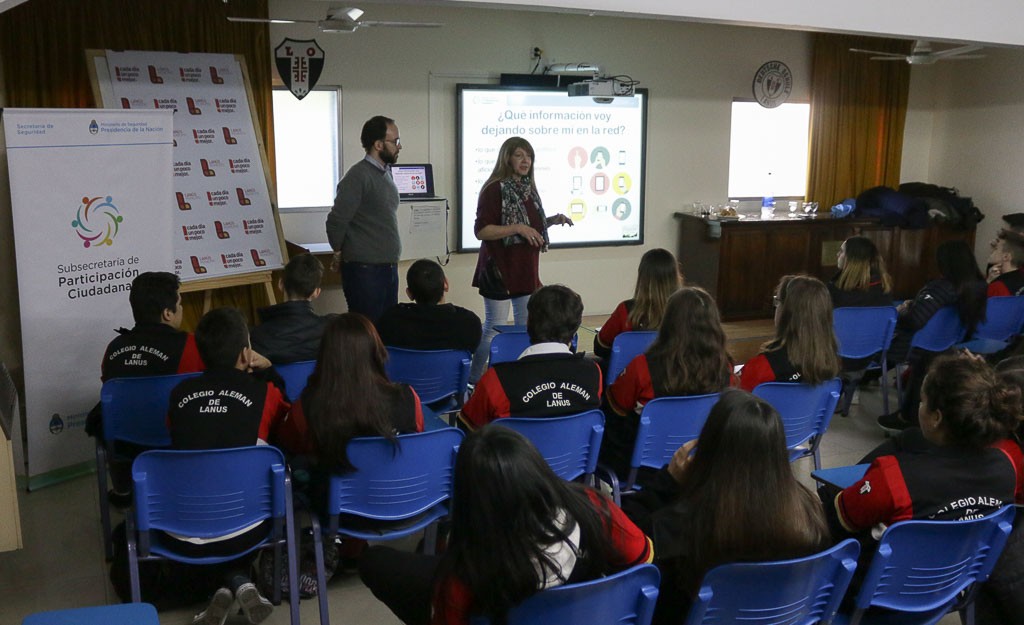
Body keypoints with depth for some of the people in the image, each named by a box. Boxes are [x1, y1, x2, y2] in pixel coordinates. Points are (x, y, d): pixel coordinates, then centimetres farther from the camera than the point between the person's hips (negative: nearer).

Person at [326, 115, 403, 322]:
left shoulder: (385, 172, 13)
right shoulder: (358, 176, -15)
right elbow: (336, 221, -16)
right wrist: (339, 253, -1)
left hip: (389, 267, 8)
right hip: (365, 271, -8)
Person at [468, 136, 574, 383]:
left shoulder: (529, 189, 12)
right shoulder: (495, 189, -12)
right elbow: (481, 231, -18)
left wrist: (553, 220, 5)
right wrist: (517, 228, -25)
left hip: (526, 270, 8)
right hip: (500, 270, -8)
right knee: (493, 330, -3)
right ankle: (473, 382, 9)